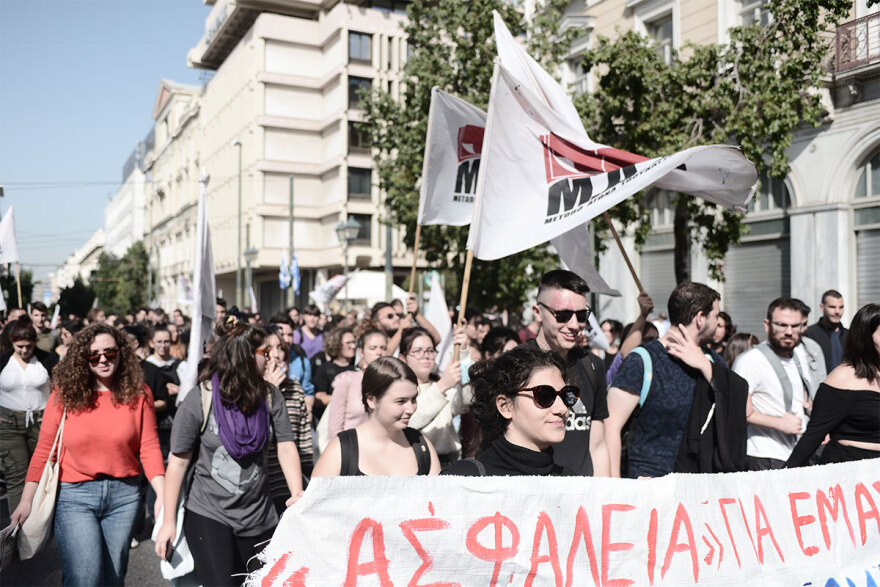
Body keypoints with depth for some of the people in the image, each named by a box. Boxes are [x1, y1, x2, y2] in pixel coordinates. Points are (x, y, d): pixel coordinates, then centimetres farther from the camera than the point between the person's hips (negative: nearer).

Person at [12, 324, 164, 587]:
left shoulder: (138, 393, -2)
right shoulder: (65, 394, -4)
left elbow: (149, 448, -4)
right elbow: (44, 450, -2)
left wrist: (163, 496, -12)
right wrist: (27, 500, -6)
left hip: (124, 495, 2)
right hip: (74, 496, -1)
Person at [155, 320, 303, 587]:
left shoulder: (270, 396, -4)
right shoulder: (199, 400, -12)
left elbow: (286, 447, -7)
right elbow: (178, 461, -8)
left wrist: (298, 493, -22)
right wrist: (169, 521, -7)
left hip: (259, 516, 4)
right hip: (208, 515, -3)